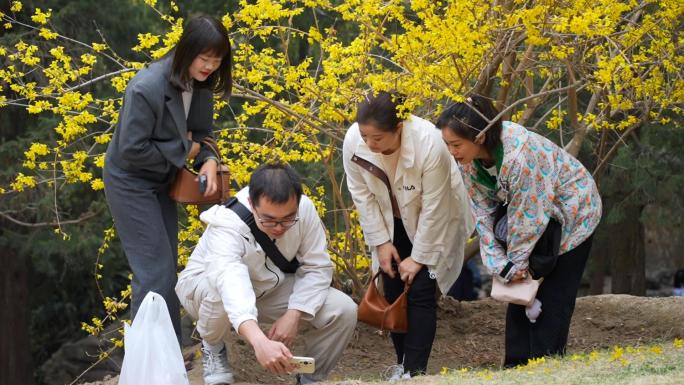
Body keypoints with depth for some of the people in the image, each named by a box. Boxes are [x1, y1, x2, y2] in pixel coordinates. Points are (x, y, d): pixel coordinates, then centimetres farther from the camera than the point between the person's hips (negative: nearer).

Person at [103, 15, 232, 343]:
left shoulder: (200, 85, -7)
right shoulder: (147, 88, -30)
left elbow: (198, 133, 5)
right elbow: (131, 150, -27)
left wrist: (208, 161, -16)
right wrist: (184, 150, -21)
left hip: (162, 182, 8)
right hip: (131, 184, -8)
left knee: (166, 270, 11)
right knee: (155, 270, -10)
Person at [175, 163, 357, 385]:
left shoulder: (304, 209, -26)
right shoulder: (227, 227, -40)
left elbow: (317, 267, -14)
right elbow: (231, 283, -57)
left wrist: (294, 314, -30)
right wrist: (260, 343, -73)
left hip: (269, 287, 4)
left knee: (344, 311, -18)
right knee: (221, 294, -40)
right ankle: (213, 348, -6)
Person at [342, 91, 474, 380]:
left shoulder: (428, 145, -37)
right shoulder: (353, 142, -26)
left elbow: (433, 208, -27)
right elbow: (363, 196, -11)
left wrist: (419, 258, -20)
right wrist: (381, 242, -11)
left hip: (434, 223, -4)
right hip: (392, 222, 4)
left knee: (420, 292, -12)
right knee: (393, 292, 3)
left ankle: (415, 372, -11)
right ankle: (402, 364, 16)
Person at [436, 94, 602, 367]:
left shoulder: (519, 153, -39)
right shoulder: (467, 158, -15)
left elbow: (528, 215, -30)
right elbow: (483, 211, -8)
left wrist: (516, 263, -16)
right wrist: (499, 264, -16)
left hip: (571, 212, -7)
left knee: (551, 301, -8)